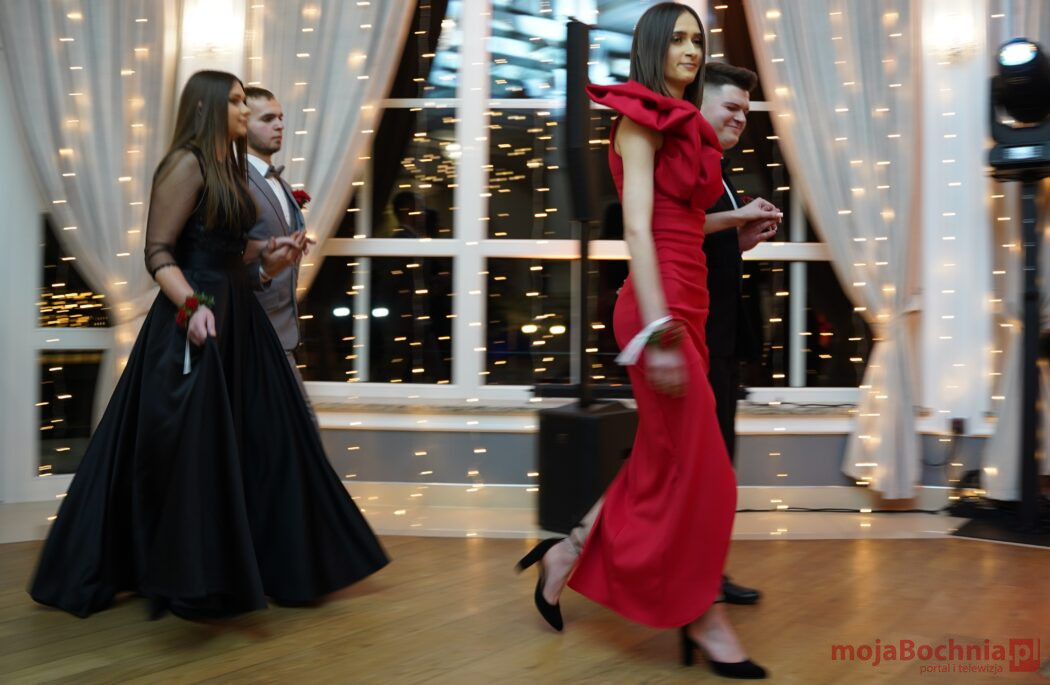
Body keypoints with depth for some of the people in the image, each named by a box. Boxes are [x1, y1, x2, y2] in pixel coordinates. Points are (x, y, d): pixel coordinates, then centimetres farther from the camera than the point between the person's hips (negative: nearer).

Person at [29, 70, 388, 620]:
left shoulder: (229, 166, 16)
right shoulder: (185, 164, -10)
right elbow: (158, 252, -16)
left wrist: (264, 249, 7)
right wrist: (191, 306, -29)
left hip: (237, 313, 10)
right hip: (195, 321, -10)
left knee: (256, 441, 13)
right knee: (191, 448, -4)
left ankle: (251, 563, 26)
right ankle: (187, 575, 8)